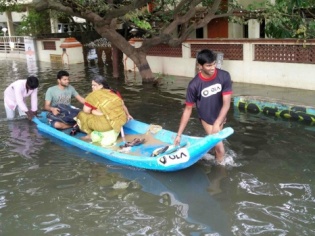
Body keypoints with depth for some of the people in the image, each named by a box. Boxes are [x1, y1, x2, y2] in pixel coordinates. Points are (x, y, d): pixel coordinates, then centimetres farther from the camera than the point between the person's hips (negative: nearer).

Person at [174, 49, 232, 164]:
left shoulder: (224, 76, -25)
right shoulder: (194, 85, -28)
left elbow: (226, 103, -23)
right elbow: (188, 109, -20)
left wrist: (217, 123, -32)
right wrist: (179, 134, -20)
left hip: (220, 116, 2)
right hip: (206, 118, -2)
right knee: (219, 146, -9)